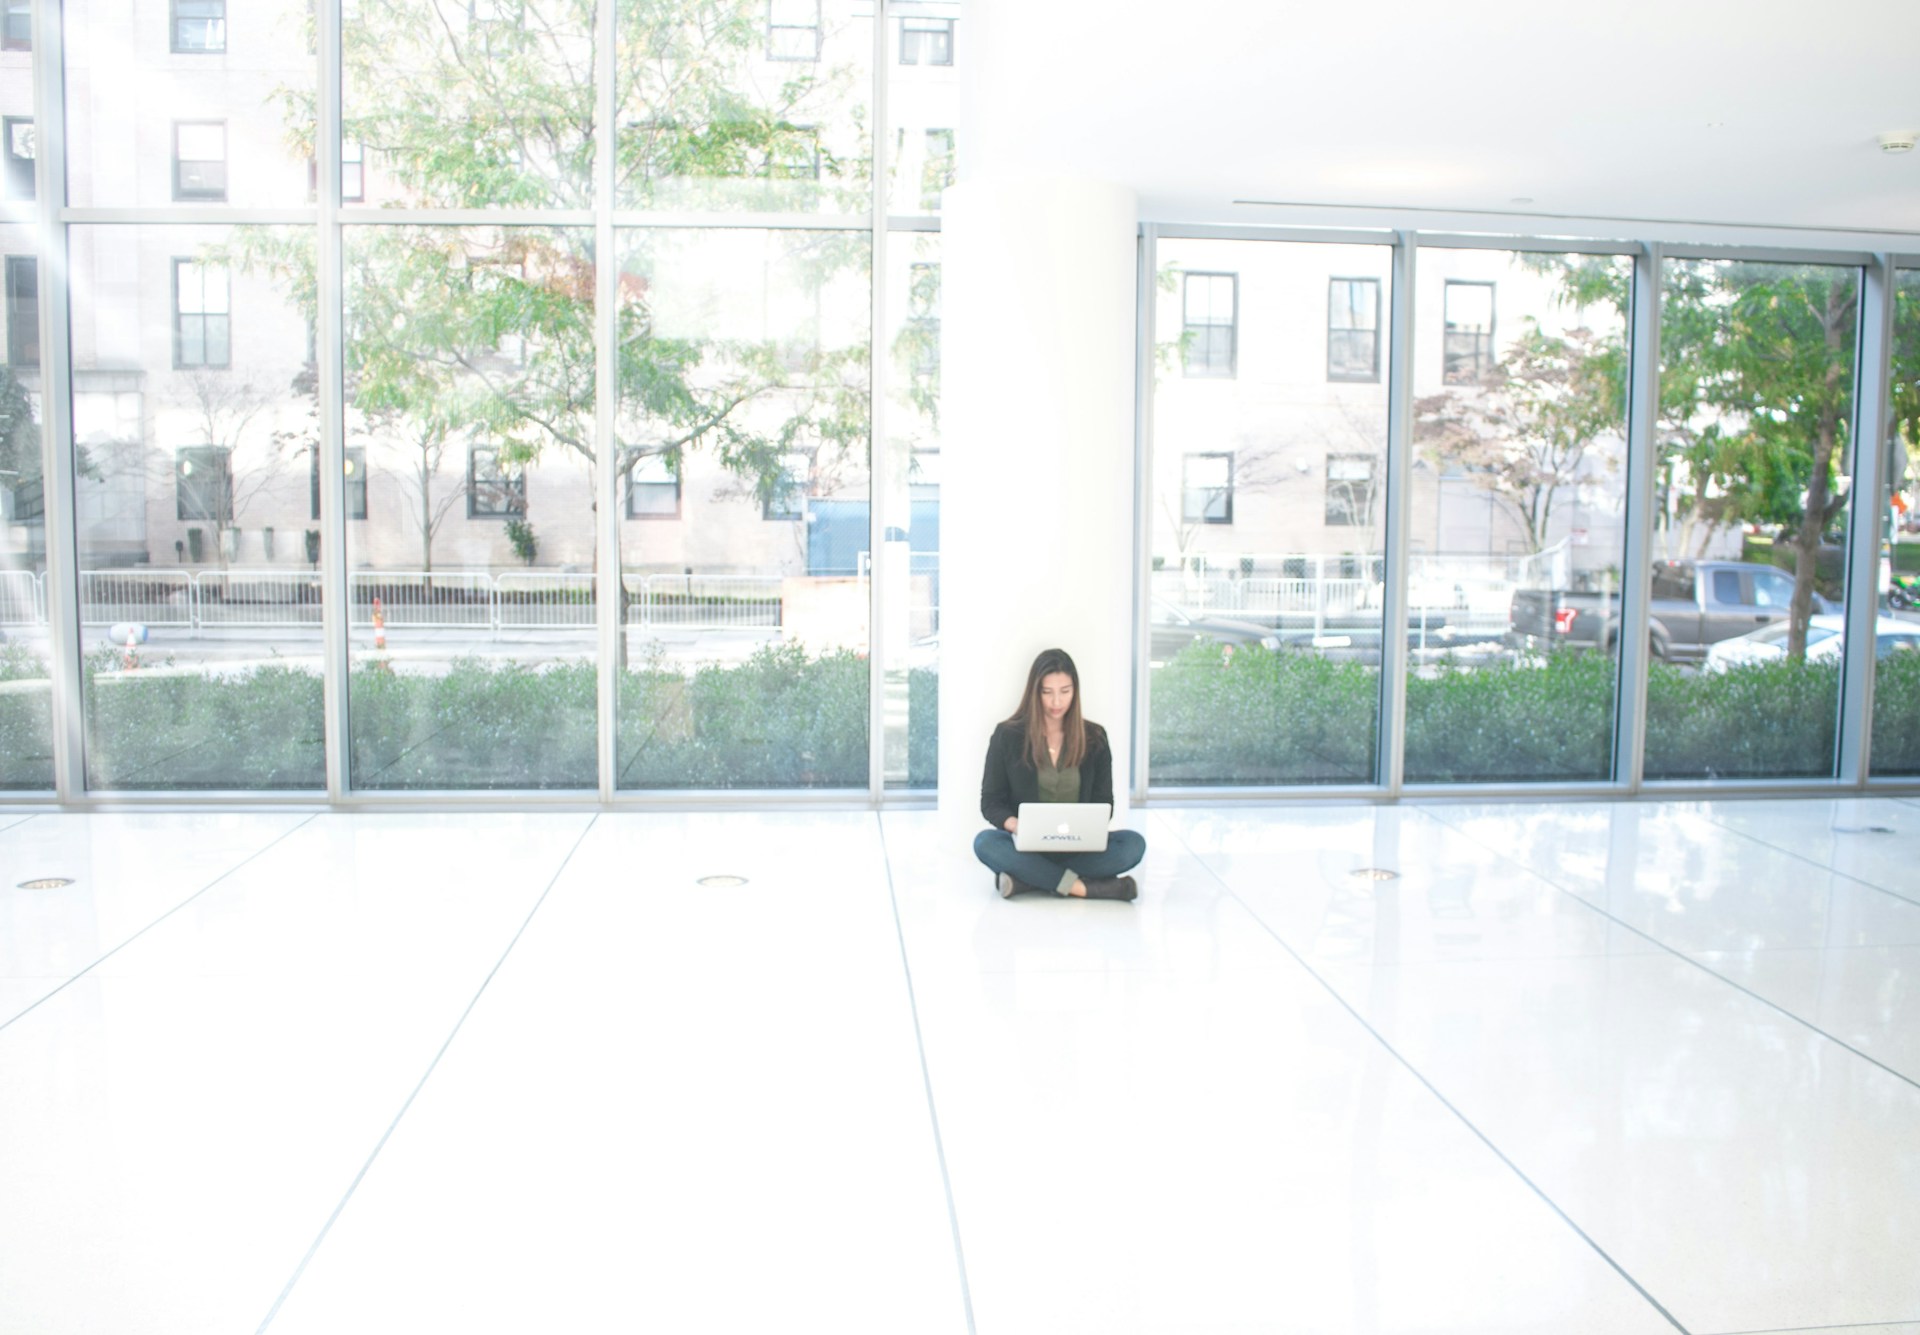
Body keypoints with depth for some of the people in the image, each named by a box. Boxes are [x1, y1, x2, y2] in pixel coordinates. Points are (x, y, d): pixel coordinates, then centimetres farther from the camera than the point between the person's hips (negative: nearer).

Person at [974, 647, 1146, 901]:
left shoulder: (1094, 737, 5)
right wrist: (1018, 826, -22)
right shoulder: (1007, 735, -1)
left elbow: (1103, 803, 6)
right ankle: (1081, 886, -32)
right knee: (986, 843, -34)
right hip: (1026, 846, -2)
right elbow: (991, 803, 0)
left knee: (1133, 844, -26)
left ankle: (1026, 878, -28)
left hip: (1078, 847, 2)